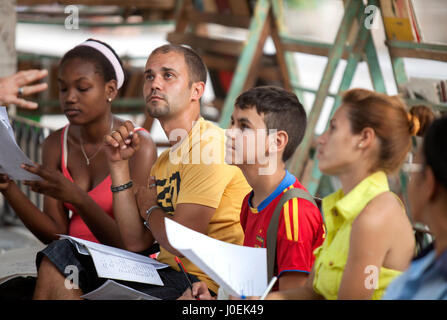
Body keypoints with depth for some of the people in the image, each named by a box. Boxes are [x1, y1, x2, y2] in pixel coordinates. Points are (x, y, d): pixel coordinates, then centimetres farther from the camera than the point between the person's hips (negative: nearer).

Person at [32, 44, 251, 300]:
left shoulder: (208, 143, -14)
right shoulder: (165, 161, 17)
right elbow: (136, 242, 9)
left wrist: (150, 208, 1)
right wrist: (120, 165, 7)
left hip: (201, 283, -9)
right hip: (167, 273, 9)